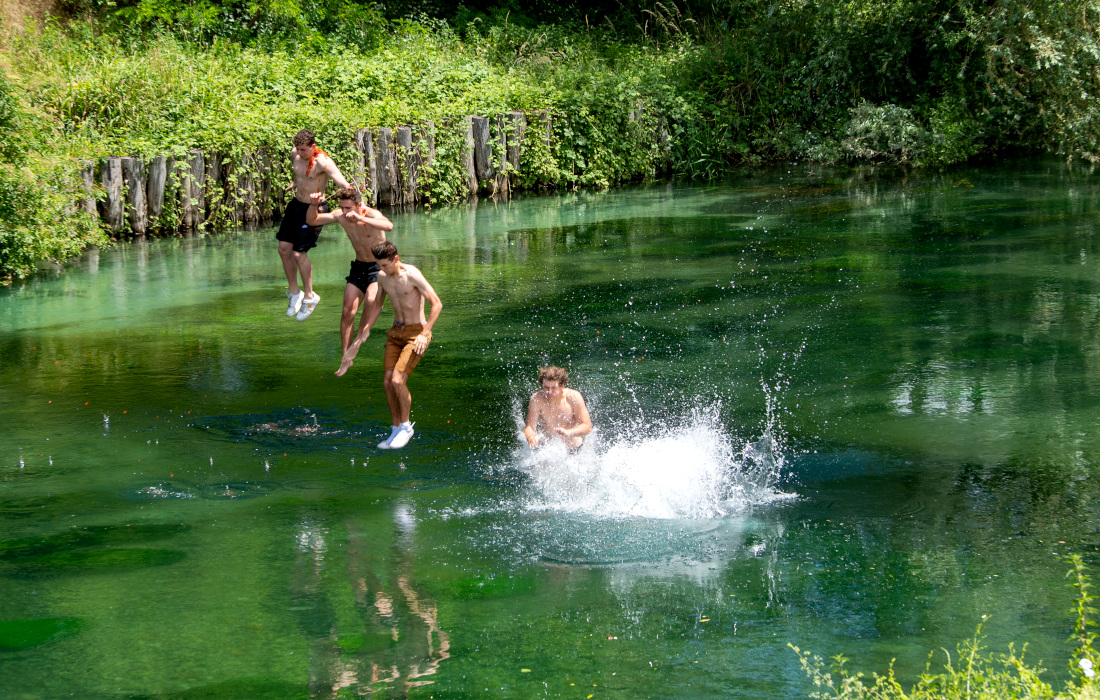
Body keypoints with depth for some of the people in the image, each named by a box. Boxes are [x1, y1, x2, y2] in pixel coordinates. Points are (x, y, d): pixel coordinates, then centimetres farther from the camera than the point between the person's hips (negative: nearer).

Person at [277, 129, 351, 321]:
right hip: (295, 204, 7)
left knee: (299, 253, -9)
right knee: (284, 248, 6)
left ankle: (309, 296, 11)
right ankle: (294, 292, 24)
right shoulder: (295, 154, -3)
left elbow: (342, 183, -36)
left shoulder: (323, 161, -25)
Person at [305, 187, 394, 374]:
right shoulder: (340, 216, -8)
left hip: (379, 267, -5)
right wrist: (313, 205, -21)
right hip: (359, 267, 5)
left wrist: (360, 218, -53)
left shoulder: (371, 215, -25)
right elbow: (311, 221, -1)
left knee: (372, 299, -33)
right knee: (348, 312, 1)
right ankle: (346, 359, 11)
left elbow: (388, 226, -47)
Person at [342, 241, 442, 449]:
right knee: (387, 382, 1)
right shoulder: (382, 276, 2)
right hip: (396, 332, 7)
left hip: (416, 333, -7)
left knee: (397, 381, -18)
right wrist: (361, 337, 16)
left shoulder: (412, 275, -20)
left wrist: (424, 333, -28)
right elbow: (376, 306, 16)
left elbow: (437, 304, -21)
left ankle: (406, 427, 2)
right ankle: (396, 430, 13)